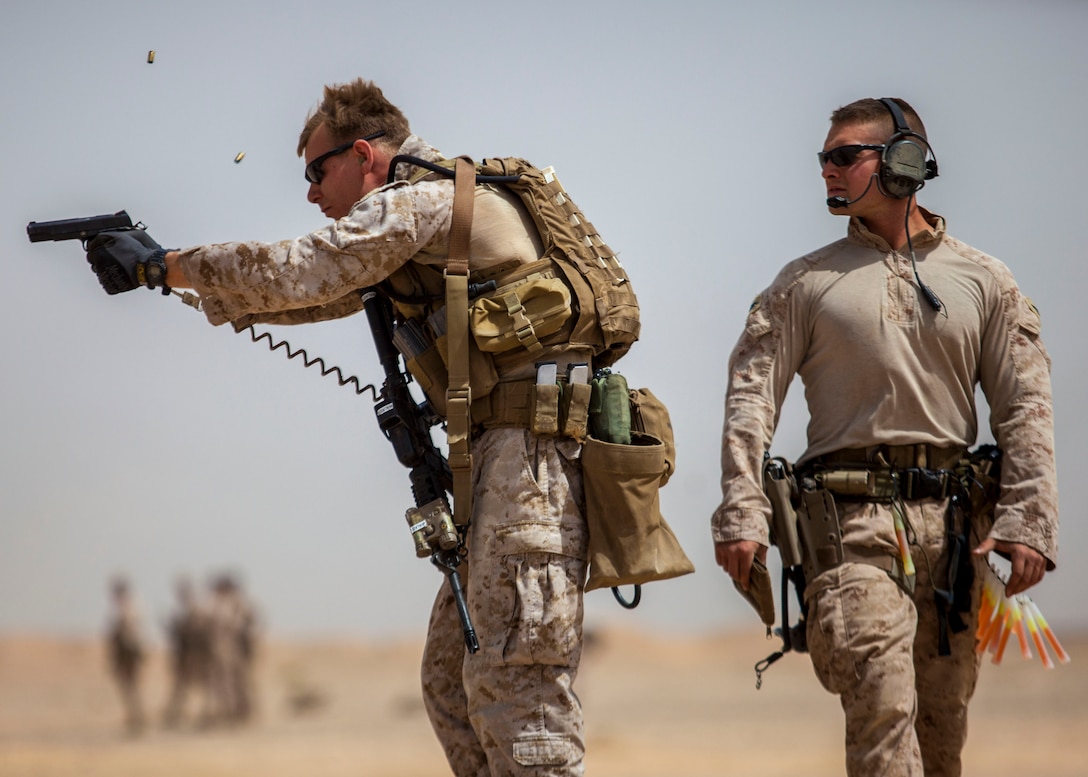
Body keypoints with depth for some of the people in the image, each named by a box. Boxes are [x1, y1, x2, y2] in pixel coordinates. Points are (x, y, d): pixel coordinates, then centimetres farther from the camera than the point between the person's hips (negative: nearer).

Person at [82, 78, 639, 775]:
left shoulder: (415, 202, -6)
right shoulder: (430, 218, 24)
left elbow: (293, 274, -9)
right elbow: (319, 293, 27)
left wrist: (163, 266, 1)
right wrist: (173, 273, 22)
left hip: (533, 445, -10)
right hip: (505, 457, 10)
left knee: (514, 687, -14)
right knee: (452, 681, 11)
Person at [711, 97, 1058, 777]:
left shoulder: (984, 281, 13)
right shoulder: (806, 282, 11)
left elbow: (1026, 408, 7)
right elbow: (752, 397, 4)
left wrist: (1027, 523, -5)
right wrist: (742, 513, -9)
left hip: (951, 522, 2)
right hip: (849, 518, -2)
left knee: (943, 718, 3)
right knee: (882, 706, -17)